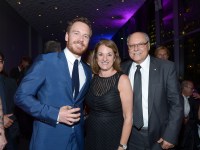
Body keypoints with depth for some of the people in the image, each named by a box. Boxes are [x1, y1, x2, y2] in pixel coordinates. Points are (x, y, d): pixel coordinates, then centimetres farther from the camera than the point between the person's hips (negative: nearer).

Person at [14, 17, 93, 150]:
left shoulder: (88, 71, 7)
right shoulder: (45, 61, -10)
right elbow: (21, 96, -12)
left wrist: (80, 117, 3)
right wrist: (55, 114, -20)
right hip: (48, 139, -5)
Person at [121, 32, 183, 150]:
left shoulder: (167, 67, -10)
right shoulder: (123, 69, -2)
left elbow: (177, 103, -9)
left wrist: (170, 135, -13)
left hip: (158, 137, -2)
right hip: (131, 136, 2)